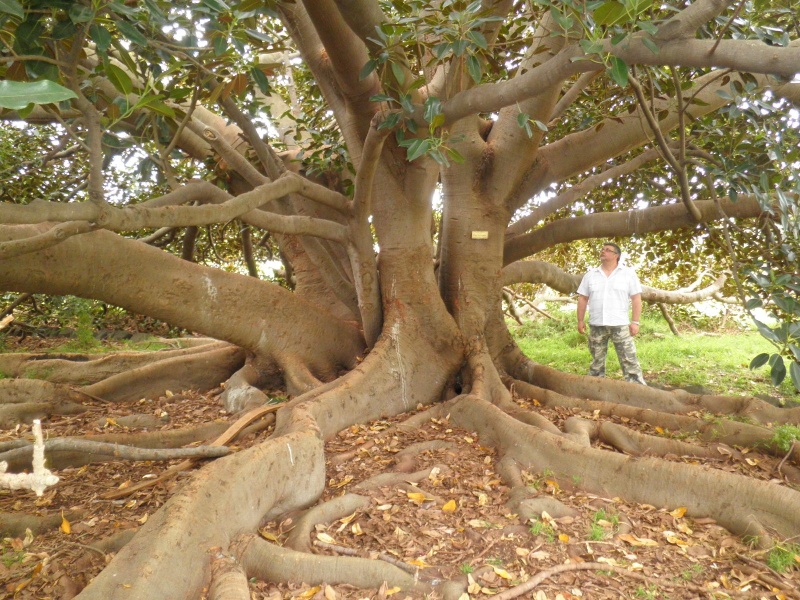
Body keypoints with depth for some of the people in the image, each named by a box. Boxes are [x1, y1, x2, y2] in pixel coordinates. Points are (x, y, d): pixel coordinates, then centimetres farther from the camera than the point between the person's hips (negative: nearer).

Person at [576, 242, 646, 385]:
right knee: (597, 361, 12)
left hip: (620, 325, -3)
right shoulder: (590, 274, 9)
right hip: (596, 325, 3)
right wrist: (580, 321, 5)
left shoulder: (628, 273, 1)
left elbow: (636, 298, -1)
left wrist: (635, 322, -8)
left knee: (629, 360, -3)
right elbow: (583, 298, 10)